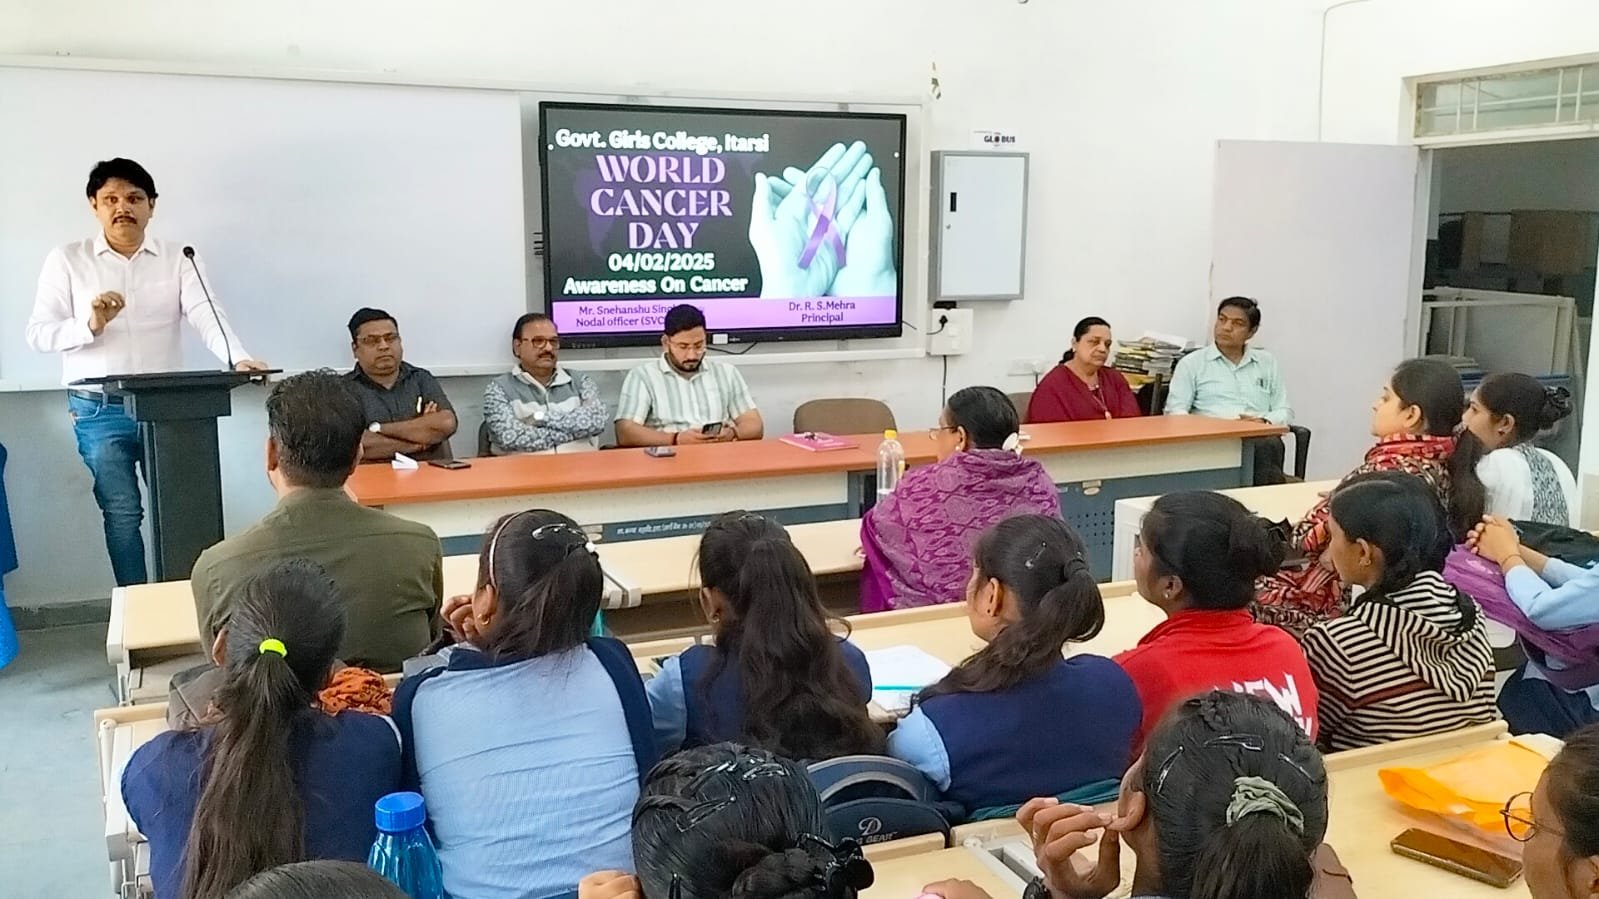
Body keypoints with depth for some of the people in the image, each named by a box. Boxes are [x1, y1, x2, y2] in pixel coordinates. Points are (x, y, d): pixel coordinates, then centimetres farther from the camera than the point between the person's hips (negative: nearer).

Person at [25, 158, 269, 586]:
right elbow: (39, 333, 0)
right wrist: (90, 325, -20)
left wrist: (239, 358, -29)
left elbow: (205, 315, -10)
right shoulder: (66, 259, 3)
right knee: (122, 513, 3)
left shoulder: (178, 258, 4)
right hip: (99, 410, -1)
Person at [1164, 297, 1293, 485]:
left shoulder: (1267, 362, 25)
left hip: (1261, 439, 3)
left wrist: (1265, 421, -4)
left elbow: (1285, 412, 20)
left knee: (1268, 446, -37)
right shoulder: (1191, 363, 16)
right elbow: (1175, 411, 5)